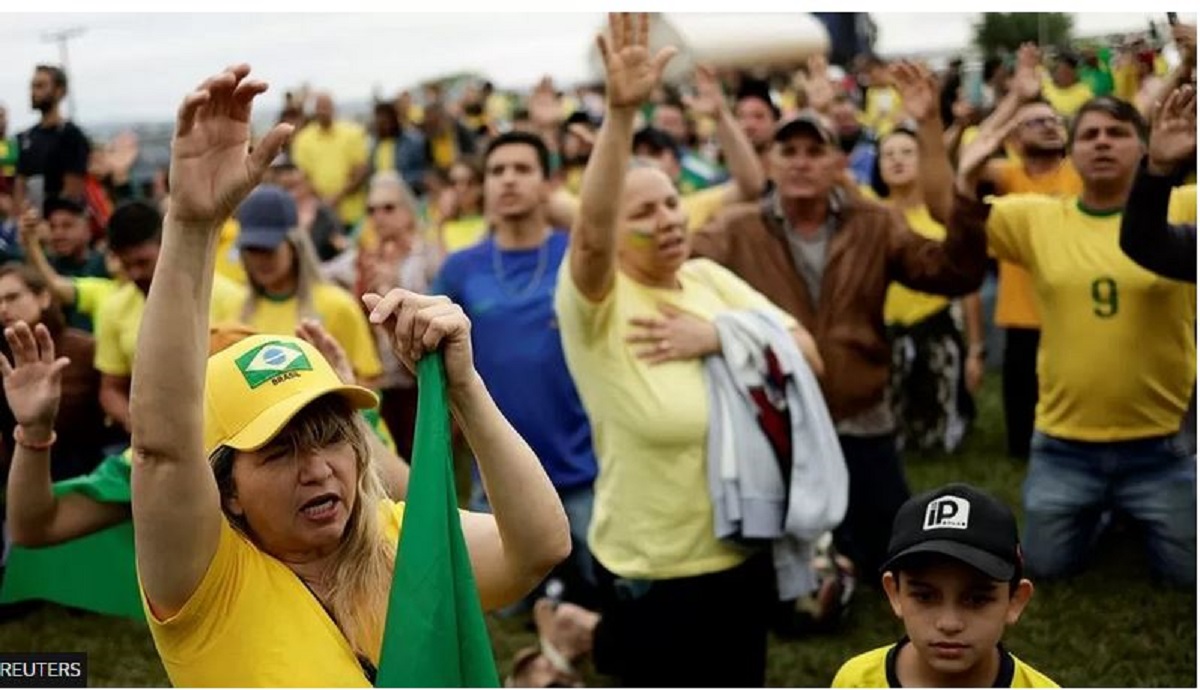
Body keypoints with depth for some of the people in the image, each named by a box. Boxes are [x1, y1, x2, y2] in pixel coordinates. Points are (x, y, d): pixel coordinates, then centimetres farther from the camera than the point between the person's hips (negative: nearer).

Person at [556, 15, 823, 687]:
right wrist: (623, 111, -47)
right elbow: (589, 231, -37)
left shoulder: (711, 278, 2)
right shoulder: (594, 301, -15)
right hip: (653, 575, -5)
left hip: (743, 554, 6)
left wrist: (717, 336, -19)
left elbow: (808, 355, -2)